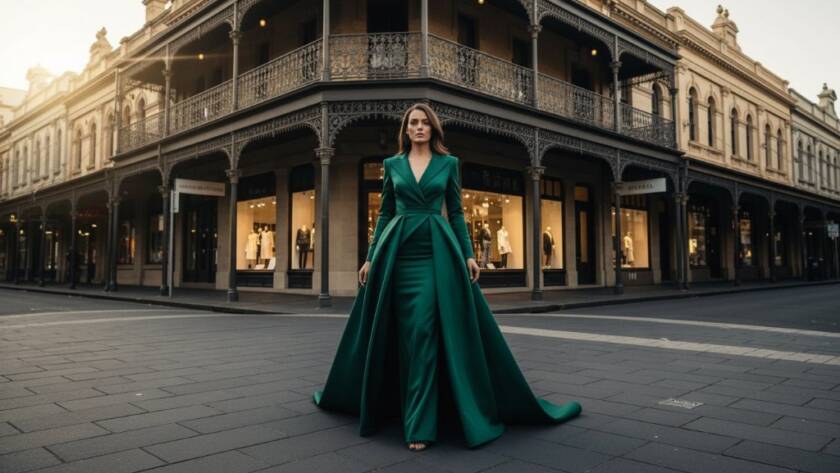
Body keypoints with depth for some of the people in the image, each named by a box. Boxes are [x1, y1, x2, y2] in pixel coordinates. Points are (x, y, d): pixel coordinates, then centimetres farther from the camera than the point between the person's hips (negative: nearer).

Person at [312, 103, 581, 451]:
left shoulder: (448, 163, 9)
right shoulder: (392, 164, 12)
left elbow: (456, 212, 7)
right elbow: (385, 213, 11)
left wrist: (468, 255, -2)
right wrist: (371, 257, 5)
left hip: (437, 253, -2)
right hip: (400, 253, 2)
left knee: (424, 333, -8)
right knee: (409, 334, 6)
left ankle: (418, 423, 0)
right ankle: (418, 420, 24)